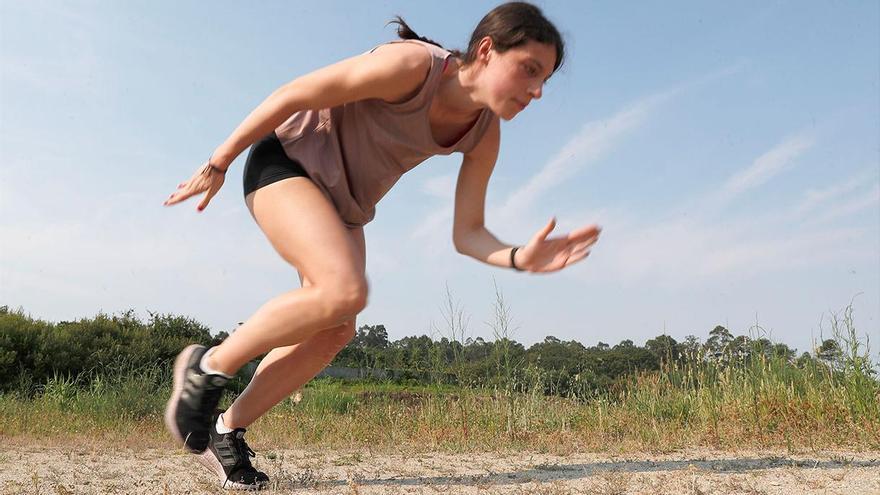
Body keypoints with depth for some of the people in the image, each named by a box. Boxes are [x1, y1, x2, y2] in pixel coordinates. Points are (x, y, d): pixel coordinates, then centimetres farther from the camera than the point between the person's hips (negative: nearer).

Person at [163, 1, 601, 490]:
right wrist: (218, 162, -13)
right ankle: (207, 367, -6)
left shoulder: (484, 134, -8)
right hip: (286, 161, -7)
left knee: (334, 332, -2)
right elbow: (291, 96, -20)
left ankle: (228, 429, 16)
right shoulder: (411, 66, -28)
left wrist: (521, 258, -29)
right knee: (345, 290, -28)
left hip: (343, 202, 7)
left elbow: (467, 234, -8)